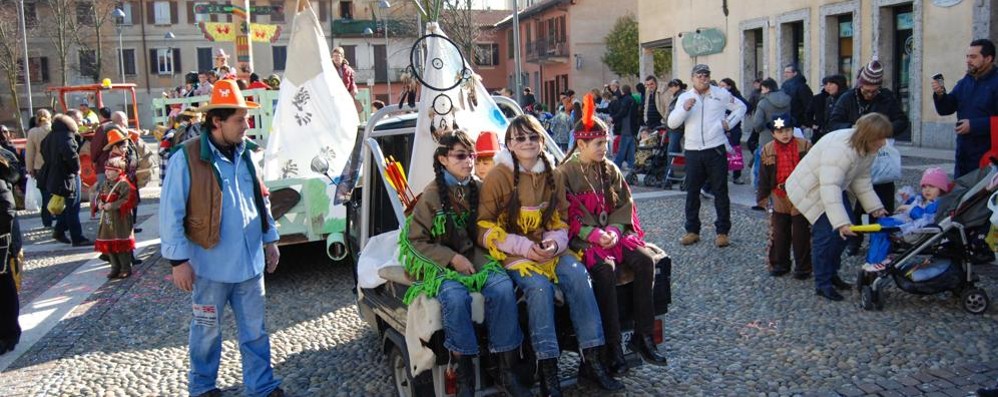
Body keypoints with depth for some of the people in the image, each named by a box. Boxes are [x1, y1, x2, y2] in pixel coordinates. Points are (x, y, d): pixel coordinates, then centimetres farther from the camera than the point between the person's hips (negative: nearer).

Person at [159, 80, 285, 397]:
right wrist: (178, 260, -13)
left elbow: (261, 200, 15)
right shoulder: (187, 157, -14)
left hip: (250, 262, 5)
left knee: (254, 331, 13)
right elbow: (170, 213, -12)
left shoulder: (245, 154, 5)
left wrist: (270, 240, 14)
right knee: (207, 331, 14)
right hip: (211, 265, -4)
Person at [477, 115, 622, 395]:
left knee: (578, 275, -23)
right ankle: (547, 370, -25)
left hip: (548, 248, 4)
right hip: (511, 253, -4)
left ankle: (591, 360, -17)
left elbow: (560, 220, 13)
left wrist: (554, 243, -11)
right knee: (539, 285, -32)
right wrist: (524, 247, -18)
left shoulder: (553, 175, 7)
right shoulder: (498, 176, -8)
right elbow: (485, 227, -8)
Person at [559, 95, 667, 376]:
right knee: (606, 269, -33)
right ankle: (612, 346, -26)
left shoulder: (610, 170, 12)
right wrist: (595, 235, -21)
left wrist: (614, 230, -11)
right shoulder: (565, 173, -4)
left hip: (613, 234, 5)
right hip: (583, 239, -5)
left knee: (645, 260, -21)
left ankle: (642, 336, -11)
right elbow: (568, 216, -9)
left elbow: (624, 205, 8)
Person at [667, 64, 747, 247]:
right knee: (692, 192, 5)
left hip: (716, 150, -1)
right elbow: (671, 123, -2)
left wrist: (729, 123, 3)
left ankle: (723, 232, 9)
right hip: (693, 151, 1)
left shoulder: (721, 94, 5)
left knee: (720, 191, 2)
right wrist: (684, 108, -19)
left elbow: (741, 107, 17)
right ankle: (692, 230, 14)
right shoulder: (684, 97, 7)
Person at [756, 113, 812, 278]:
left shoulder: (805, 146, -7)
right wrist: (762, 196, 3)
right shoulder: (767, 150, -1)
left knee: (801, 235, 3)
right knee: (779, 234, 10)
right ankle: (780, 264, 24)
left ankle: (803, 267, 14)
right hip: (779, 198, 2)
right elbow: (764, 177, 4)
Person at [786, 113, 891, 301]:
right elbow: (830, 187, -43)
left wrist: (875, 207, -4)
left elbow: (862, 180, 5)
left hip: (832, 186, 10)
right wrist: (841, 222, -48)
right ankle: (823, 284, -4)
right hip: (809, 189, -9)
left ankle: (831, 273, 24)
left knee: (844, 229, 7)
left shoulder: (868, 149, -6)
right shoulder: (840, 149, -37)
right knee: (827, 232, -15)